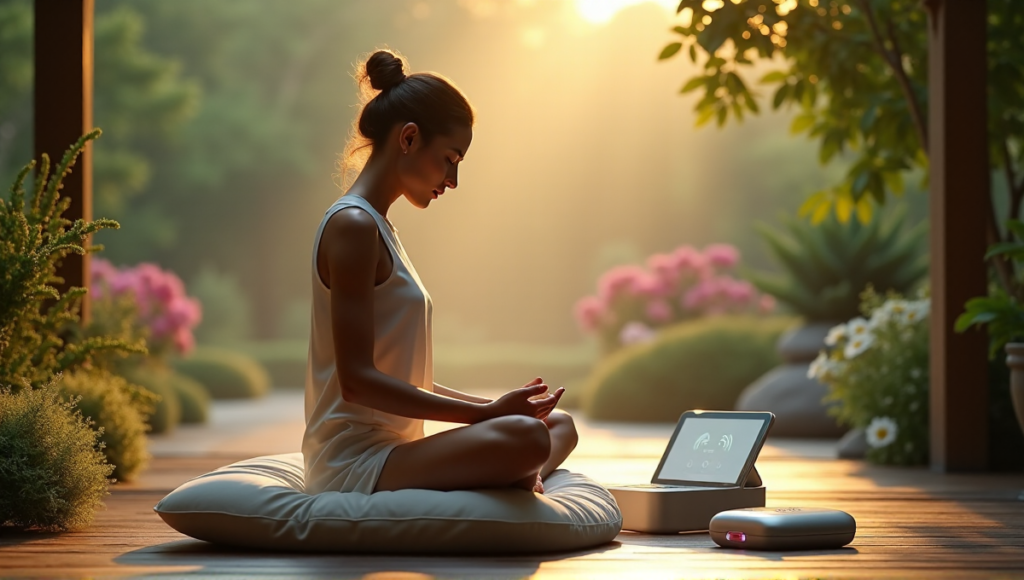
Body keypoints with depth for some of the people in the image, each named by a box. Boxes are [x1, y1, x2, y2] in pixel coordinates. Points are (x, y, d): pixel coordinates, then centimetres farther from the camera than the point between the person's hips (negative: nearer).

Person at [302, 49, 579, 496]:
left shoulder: (376, 228, 20)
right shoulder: (352, 225, -11)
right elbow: (357, 380, -19)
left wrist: (494, 407, 7)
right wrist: (487, 413, -17)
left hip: (392, 450, 11)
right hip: (354, 462, -11)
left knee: (559, 424, 14)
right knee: (525, 438, -32)